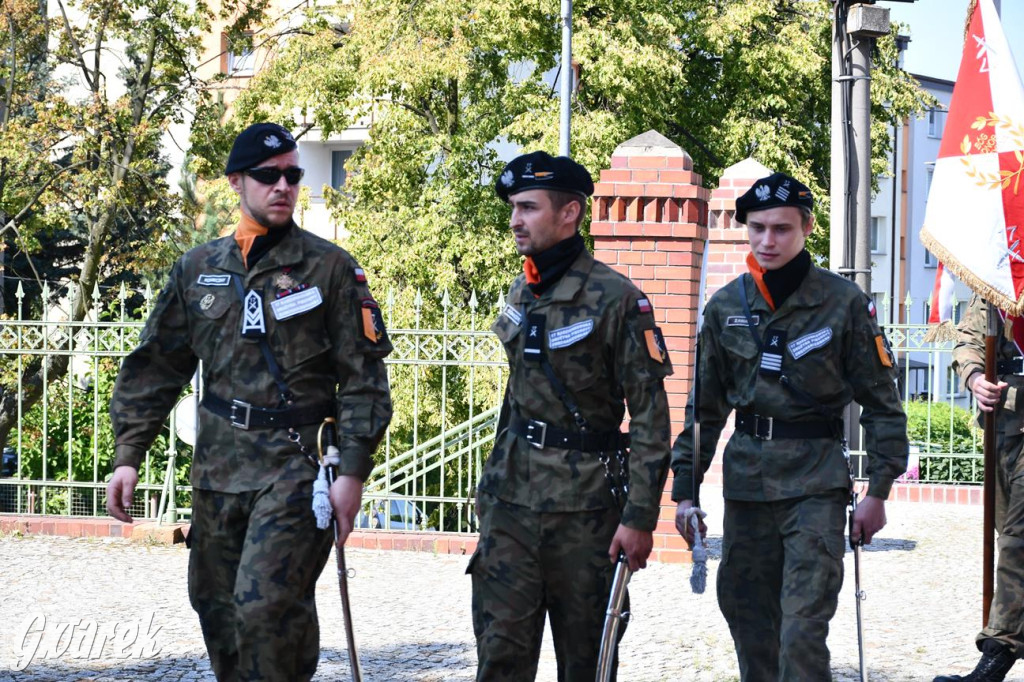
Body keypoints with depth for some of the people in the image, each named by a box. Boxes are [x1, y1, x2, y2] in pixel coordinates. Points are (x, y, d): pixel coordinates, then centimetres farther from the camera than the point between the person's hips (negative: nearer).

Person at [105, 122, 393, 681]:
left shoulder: (330, 268, -1)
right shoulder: (199, 269, 10)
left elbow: (363, 376, -3)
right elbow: (155, 368, 13)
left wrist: (353, 471, -10)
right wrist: (127, 456, 6)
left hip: (294, 464, -5)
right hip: (216, 467, 5)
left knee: (266, 605, -17)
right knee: (216, 606, 10)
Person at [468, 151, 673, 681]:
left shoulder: (615, 299, -10)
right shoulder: (521, 295, 11)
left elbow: (650, 415, -11)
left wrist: (640, 517, -16)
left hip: (584, 503, -5)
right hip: (512, 497, 5)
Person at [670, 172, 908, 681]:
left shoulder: (843, 303, -3)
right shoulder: (726, 307, 7)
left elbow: (881, 402, 0)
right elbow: (704, 405, 14)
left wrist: (878, 490, -4)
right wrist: (685, 490, 11)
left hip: (816, 481, -4)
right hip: (746, 480, 4)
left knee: (802, 626, -13)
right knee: (749, 622, 8)